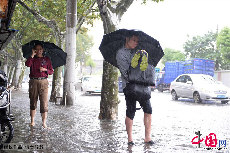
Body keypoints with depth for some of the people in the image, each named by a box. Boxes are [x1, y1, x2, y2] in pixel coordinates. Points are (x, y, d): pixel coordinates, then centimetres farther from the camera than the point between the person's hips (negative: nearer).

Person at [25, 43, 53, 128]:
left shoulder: (47, 59, 12)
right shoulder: (33, 59, 12)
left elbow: (51, 71, 10)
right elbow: (27, 64, -10)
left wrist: (45, 70, -7)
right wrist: (32, 55, -8)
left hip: (43, 82, -1)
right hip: (33, 81, 1)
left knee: (44, 102, -8)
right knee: (33, 101, 6)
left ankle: (44, 122, -7)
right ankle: (32, 121, 15)